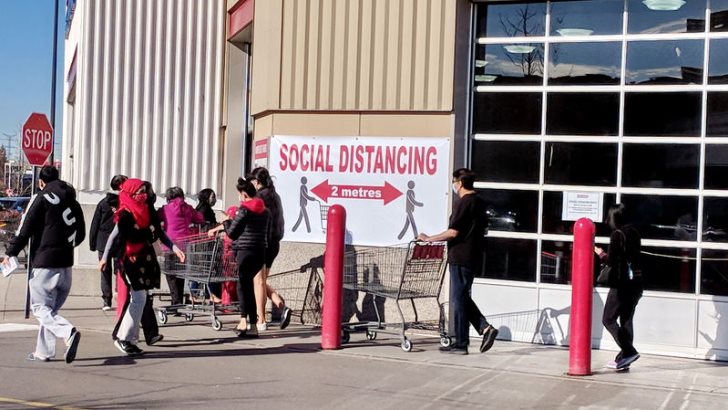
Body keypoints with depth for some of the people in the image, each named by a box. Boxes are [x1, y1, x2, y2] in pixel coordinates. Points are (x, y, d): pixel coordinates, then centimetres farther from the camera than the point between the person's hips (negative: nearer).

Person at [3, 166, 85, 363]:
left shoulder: (41, 199, -7)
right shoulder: (72, 201, 11)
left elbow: (25, 230, -9)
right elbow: (80, 234, 18)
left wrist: (10, 253, 2)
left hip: (44, 264, -6)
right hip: (66, 264, 6)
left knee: (40, 307, -3)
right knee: (50, 307, 15)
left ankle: (68, 332, -26)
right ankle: (44, 351, 14)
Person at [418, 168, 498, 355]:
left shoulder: (463, 203, -15)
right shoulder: (479, 202, 13)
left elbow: (453, 232, -20)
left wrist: (428, 239, -11)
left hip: (460, 257, -9)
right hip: (474, 257, 9)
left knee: (458, 299, -2)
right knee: (463, 298, 17)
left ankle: (461, 343, 3)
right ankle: (485, 327, 6)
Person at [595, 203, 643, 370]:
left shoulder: (617, 234, -12)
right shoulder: (634, 232, 11)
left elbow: (611, 260, -14)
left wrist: (600, 253, 4)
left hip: (621, 283, -8)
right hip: (636, 282, 8)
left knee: (608, 319, 0)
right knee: (626, 320, 12)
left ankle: (629, 351, -11)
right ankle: (623, 358, 15)